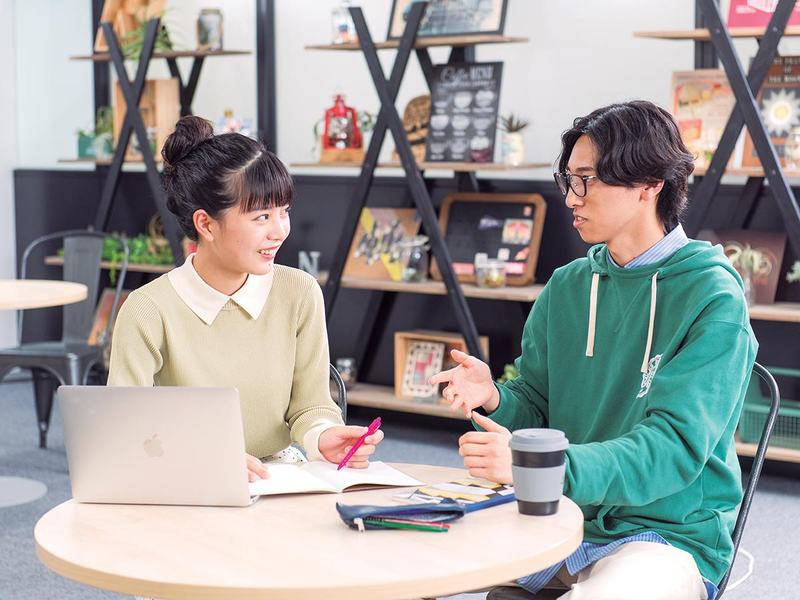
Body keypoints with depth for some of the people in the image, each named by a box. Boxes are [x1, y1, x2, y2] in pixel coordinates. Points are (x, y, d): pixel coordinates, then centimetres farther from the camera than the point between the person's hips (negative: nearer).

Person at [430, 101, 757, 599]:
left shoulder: (713, 299, -12)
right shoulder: (567, 287, 8)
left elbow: (675, 446, -21)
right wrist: (494, 400, -13)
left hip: (671, 534, -5)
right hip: (563, 519, 5)